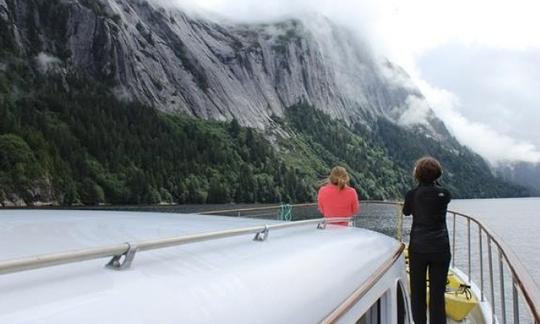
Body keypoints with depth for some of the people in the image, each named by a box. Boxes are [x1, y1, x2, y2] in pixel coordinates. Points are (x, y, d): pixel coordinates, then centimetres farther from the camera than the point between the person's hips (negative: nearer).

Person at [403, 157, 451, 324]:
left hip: (418, 248, 0)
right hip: (440, 248, 0)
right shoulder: (444, 194, -3)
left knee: (417, 290, 12)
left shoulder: (412, 194, -5)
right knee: (437, 292, 3)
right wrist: (434, 184, 18)